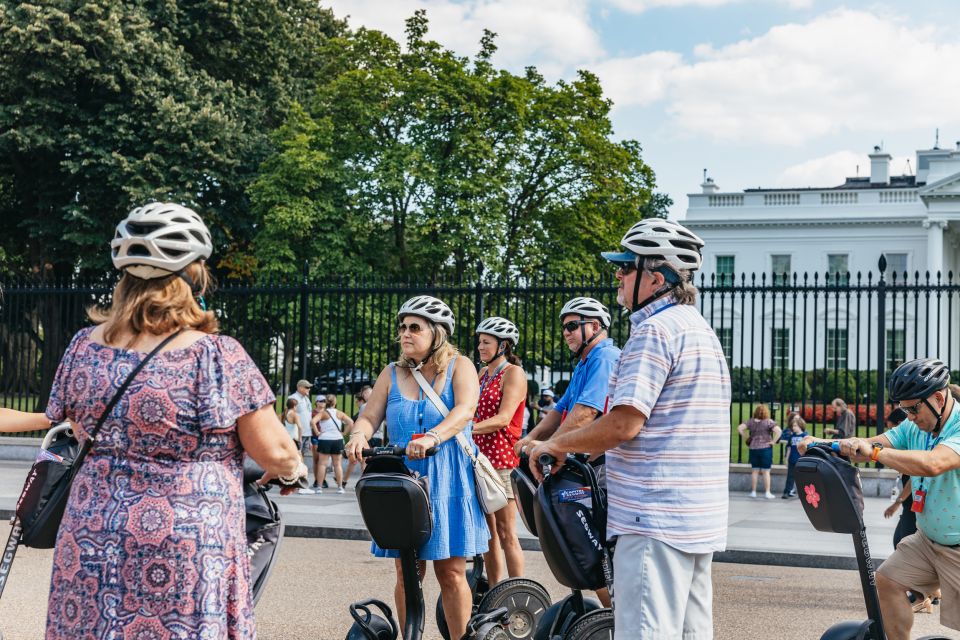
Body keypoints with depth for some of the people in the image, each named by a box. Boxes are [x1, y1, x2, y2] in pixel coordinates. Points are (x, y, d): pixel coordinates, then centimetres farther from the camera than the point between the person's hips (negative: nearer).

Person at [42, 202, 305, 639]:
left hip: (89, 542, 5)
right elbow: (274, 453, -10)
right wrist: (294, 469, 13)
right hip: (184, 553, -4)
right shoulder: (218, 356, -14)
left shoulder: (83, 347, 1)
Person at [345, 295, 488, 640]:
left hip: (449, 481, -2)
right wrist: (359, 435, -23)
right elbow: (370, 415, 2)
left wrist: (431, 437, -34)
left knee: (451, 572, 0)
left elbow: (465, 409, -16)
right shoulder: (392, 374, 10)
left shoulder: (459, 366, 1)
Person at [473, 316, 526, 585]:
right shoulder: (483, 373, 19)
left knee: (506, 533, -6)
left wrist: (467, 429, -27)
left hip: (501, 457, -7)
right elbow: (468, 410, 15)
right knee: (487, 530, 10)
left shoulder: (513, 373, -5)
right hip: (479, 457, 8)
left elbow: (503, 418, -17)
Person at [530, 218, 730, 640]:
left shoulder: (655, 330, -13)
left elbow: (624, 424, -20)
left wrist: (557, 444, -5)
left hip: (655, 518, -10)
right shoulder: (702, 329, 18)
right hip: (701, 519, 10)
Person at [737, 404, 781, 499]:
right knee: (766, 471, 4)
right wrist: (773, 441, -11)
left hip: (753, 448, 3)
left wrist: (746, 438, 2)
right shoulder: (769, 422, -9)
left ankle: (753, 492, 15)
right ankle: (767, 493, 6)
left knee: (754, 471, 12)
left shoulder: (751, 422, 0)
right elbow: (778, 431, -21)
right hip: (766, 448, -3)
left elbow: (739, 428, -6)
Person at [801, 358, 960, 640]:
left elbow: (932, 464, -40)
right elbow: (868, 445, -2)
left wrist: (875, 451, -35)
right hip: (928, 539, 8)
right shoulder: (915, 426, 2)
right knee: (887, 580, 3)